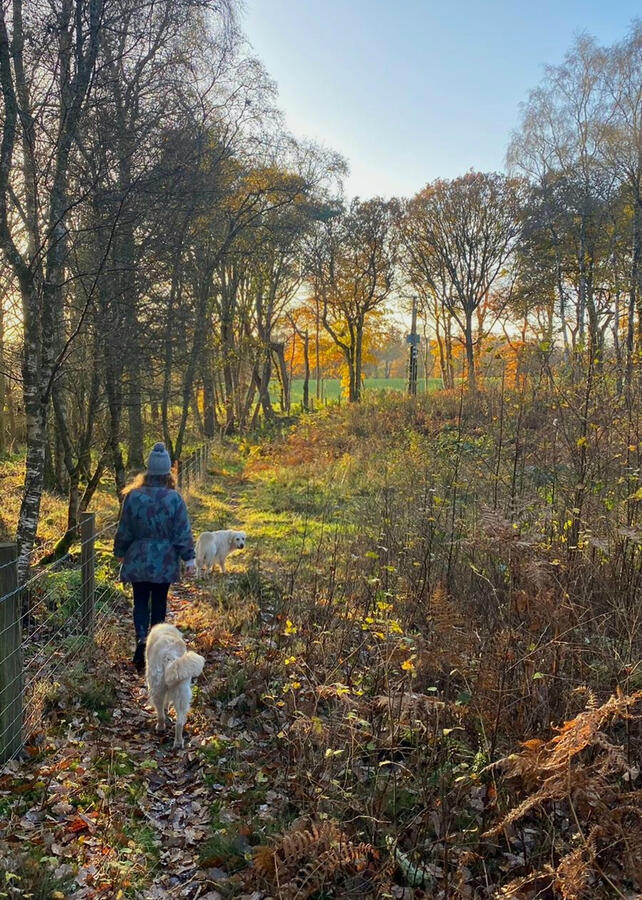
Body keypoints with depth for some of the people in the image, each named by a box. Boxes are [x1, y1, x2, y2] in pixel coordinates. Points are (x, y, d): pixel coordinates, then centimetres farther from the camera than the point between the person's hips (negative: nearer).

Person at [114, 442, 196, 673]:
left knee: (140, 602, 9)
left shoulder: (133, 496, -8)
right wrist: (189, 558, -2)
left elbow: (124, 530, 0)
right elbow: (183, 533, -8)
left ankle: (142, 638, -13)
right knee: (159, 602, 14)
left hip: (138, 561, 0)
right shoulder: (174, 498, -10)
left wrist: (120, 552, 15)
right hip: (165, 563, 0)